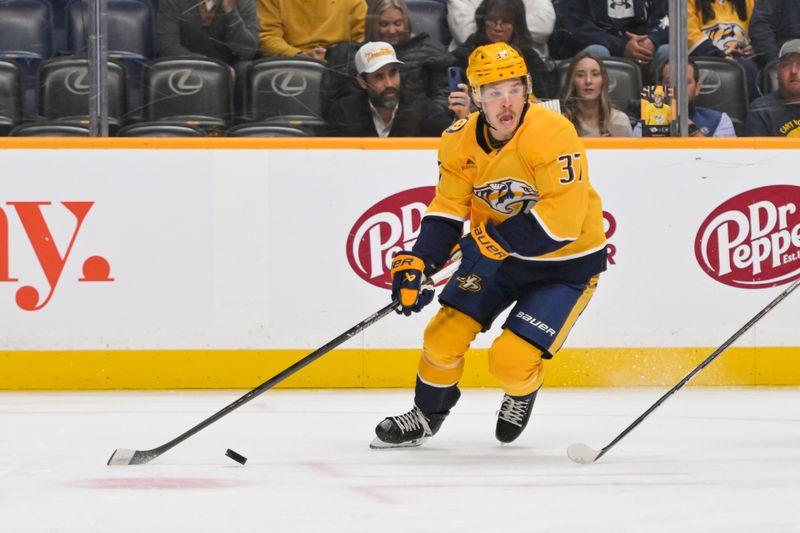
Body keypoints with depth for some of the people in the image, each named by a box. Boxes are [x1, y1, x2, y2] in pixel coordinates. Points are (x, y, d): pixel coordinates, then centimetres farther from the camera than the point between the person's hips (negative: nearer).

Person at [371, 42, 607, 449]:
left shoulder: (551, 133, -28)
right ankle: (427, 414, 28)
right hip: (498, 251, 6)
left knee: (511, 359, -14)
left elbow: (562, 220, -32)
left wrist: (494, 238, -26)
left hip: (565, 262, -5)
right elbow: (446, 211, -4)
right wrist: (416, 262, -19)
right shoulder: (461, 141, -8)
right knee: (445, 334, 0)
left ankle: (522, 394, 24)